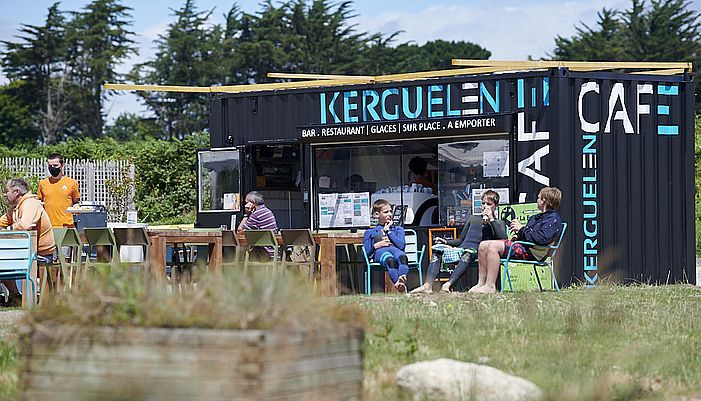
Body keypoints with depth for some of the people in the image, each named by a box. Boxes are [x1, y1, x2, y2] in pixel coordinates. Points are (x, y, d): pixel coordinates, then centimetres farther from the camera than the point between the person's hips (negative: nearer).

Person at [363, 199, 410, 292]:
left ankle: (402, 278, -69)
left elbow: (401, 245, 11)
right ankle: (397, 283, -66)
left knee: (402, 256, -41)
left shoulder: (398, 229, 32)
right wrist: (376, 245, 0)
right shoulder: (370, 232, 28)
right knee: (389, 259, -42)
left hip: (395, 249, 2)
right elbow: (366, 252, 18)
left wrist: (388, 231, 15)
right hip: (379, 252, -2)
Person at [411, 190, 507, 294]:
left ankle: (448, 285, -58)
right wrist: (446, 242, 11)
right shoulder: (473, 219, 32)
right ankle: (427, 286, -38)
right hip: (461, 249, 5)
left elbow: (503, 239, -3)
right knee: (437, 252, -23)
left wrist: (491, 220, -2)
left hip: (479, 253, -5)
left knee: (467, 254, -41)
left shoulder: (499, 223, 19)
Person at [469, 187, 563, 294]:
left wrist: (522, 228, -13)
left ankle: (490, 286, -28)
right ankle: (482, 283, -2)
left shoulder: (554, 219, -7)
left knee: (493, 246, -27)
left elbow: (542, 239, -22)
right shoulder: (536, 217, 26)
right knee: (484, 245, 3)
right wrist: (518, 234, 7)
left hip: (532, 252, -11)